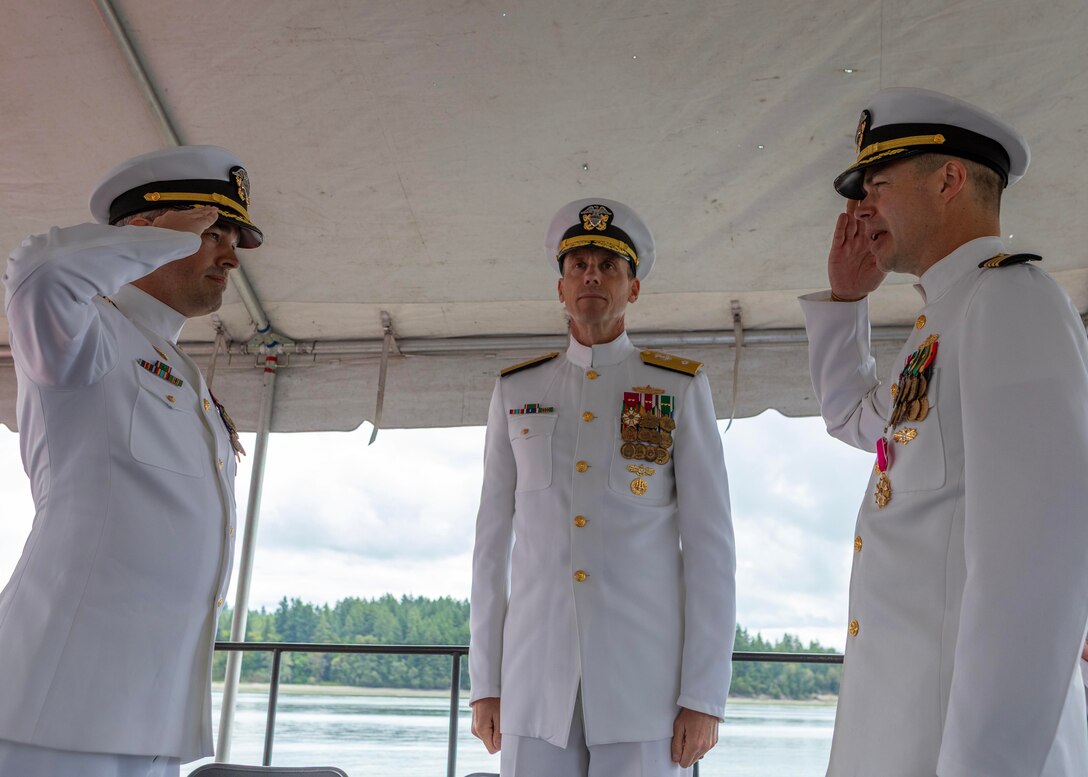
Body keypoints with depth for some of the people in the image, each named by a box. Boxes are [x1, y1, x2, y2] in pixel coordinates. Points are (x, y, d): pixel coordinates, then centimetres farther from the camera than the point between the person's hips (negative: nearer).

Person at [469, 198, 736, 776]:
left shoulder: (681, 389, 4)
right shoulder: (516, 391, 10)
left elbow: (710, 543, 0)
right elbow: (493, 539, 10)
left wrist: (704, 696, -6)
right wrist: (485, 683, 6)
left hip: (645, 675, -1)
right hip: (536, 674, 2)